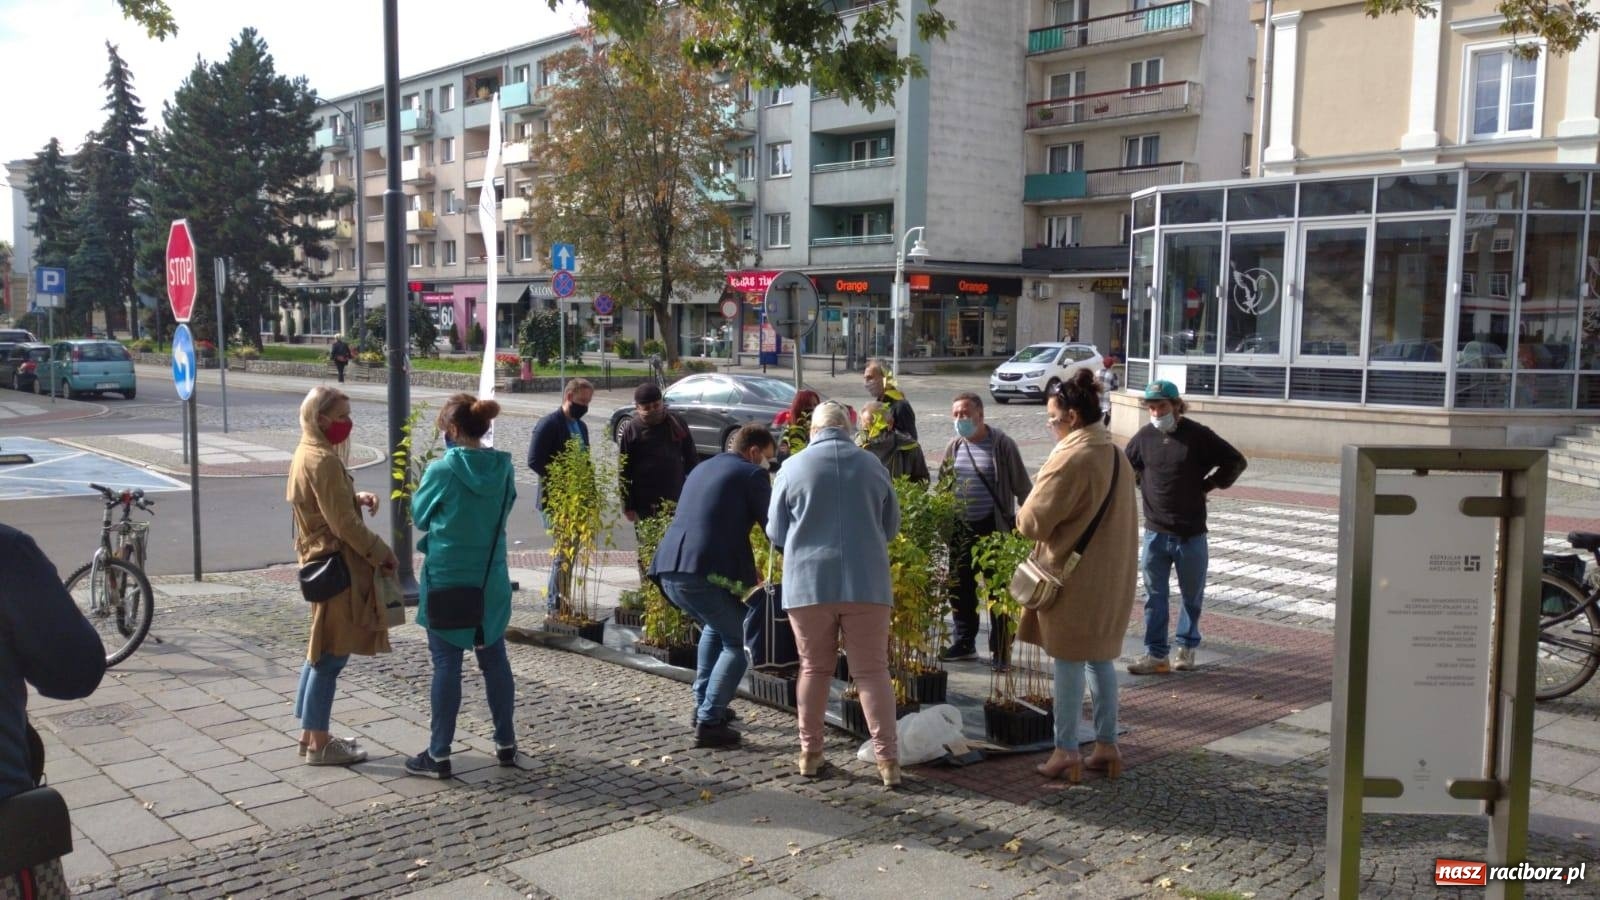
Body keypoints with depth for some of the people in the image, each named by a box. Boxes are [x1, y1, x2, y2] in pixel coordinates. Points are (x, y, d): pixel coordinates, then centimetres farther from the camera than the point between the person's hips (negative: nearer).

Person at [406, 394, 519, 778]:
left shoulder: (442, 469, -14)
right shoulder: (503, 467, -1)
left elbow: (420, 516, -1)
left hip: (447, 580, -4)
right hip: (491, 579, 4)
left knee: (447, 665, 2)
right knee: (494, 659, 14)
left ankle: (439, 755, 9)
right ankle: (506, 743, 23)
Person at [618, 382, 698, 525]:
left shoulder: (677, 422, 3)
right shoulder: (629, 429, -6)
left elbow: (691, 458, 11)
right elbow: (623, 471, -5)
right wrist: (628, 506, -7)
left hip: (677, 499, 3)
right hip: (646, 504, -3)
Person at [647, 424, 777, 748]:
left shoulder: (701, 469, 26)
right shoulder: (752, 474, 3)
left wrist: (748, 571, 36)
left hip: (668, 569, 8)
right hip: (707, 573, -8)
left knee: (715, 627, 31)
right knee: (736, 643, 9)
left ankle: (703, 705, 30)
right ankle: (708, 722, -1)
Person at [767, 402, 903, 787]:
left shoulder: (793, 468, 0)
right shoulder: (873, 465, 4)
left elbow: (775, 533, 8)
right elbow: (891, 526, 15)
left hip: (808, 582, 0)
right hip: (866, 581, 0)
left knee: (814, 669, 13)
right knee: (872, 671, 4)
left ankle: (809, 754, 19)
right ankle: (887, 759, 1)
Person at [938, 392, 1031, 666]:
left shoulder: (1002, 444, -8)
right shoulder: (954, 447, 7)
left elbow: (1022, 486, -6)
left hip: (994, 528, -5)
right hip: (961, 528, 5)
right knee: (960, 587, 11)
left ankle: (1000, 649, 11)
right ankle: (964, 642, 25)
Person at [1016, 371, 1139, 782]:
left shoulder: (1071, 458, -19)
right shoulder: (1116, 455, 8)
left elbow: (1035, 520, -19)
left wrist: (1022, 518, 3)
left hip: (1074, 576, -8)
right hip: (1112, 574, 8)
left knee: (1069, 662, 1)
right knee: (1102, 658, 15)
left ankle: (1066, 751, 7)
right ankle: (1107, 745, 21)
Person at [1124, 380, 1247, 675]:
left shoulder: (1198, 435, -8)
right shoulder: (1143, 437, 0)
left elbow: (1236, 461, 0)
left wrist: (1208, 485, -2)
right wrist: (1143, 486, 7)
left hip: (1192, 532, -1)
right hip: (1155, 532, 2)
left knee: (1192, 594, 12)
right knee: (1154, 596, 3)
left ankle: (1187, 646, 29)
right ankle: (1155, 654, 9)